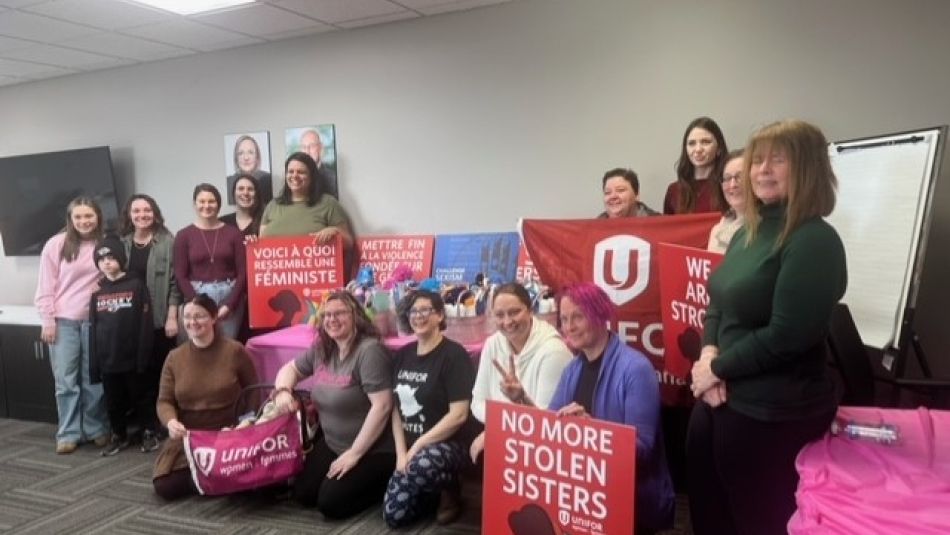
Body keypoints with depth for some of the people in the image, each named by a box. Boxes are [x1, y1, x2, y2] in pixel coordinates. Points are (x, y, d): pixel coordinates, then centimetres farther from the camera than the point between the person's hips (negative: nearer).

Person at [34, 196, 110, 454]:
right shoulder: (56, 245, -2)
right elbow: (46, 287, 0)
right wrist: (48, 320, -3)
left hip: (95, 320, 1)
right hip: (63, 321, -1)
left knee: (94, 379, 9)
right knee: (65, 380, 3)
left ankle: (96, 429, 21)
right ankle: (68, 433, 13)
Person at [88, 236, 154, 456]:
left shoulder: (136, 285, -5)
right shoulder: (97, 290, 7)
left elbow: (145, 323, -9)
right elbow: (93, 327, 8)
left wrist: (143, 356, -14)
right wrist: (93, 363, 4)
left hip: (131, 356, -4)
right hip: (107, 359, 4)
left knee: (139, 396, 8)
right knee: (113, 401, 14)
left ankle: (149, 432, 22)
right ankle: (119, 436, 29)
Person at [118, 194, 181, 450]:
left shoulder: (167, 242, -1)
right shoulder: (121, 243, 9)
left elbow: (174, 282, -3)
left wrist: (172, 317, -9)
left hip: (160, 319, -3)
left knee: (161, 372, 3)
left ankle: (162, 425, 14)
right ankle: (148, 427, 16)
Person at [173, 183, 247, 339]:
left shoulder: (234, 233, 4)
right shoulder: (184, 235, 4)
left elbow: (243, 272, 0)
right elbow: (180, 276, 1)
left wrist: (229, 305, -9)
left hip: (229, 296, 0)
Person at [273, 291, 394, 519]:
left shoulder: (370, 350, -24)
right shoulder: (321, 349, 0)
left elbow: (382, 406, -28)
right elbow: (290, 368, 18)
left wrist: (354, 453, -22)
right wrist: (282, 390, -7)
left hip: (371, 449, -8)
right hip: (332, 443, 8)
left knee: (330, 503, -14)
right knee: (303, 494, 6)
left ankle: (384, 485, 8)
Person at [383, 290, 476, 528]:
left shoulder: (454, 354, -14)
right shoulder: (403, 355, 6)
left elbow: (458, 415, -19)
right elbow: (397, 408, 7)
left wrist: (418, 447, -17)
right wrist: (402, 452, -5)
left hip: (446, 445, -6)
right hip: (410, 449, 6)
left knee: (423, 464, -39)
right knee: (394, 516, -3)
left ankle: (450, 490, -4)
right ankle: (432, 487, 25)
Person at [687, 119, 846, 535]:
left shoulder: (814, 241, -16)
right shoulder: (749, 232, 9)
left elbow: (785, 337, -22)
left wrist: (717, 368, -11)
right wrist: (708, 354, -6)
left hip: (773, 414, -8)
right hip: (722, 398, 8)